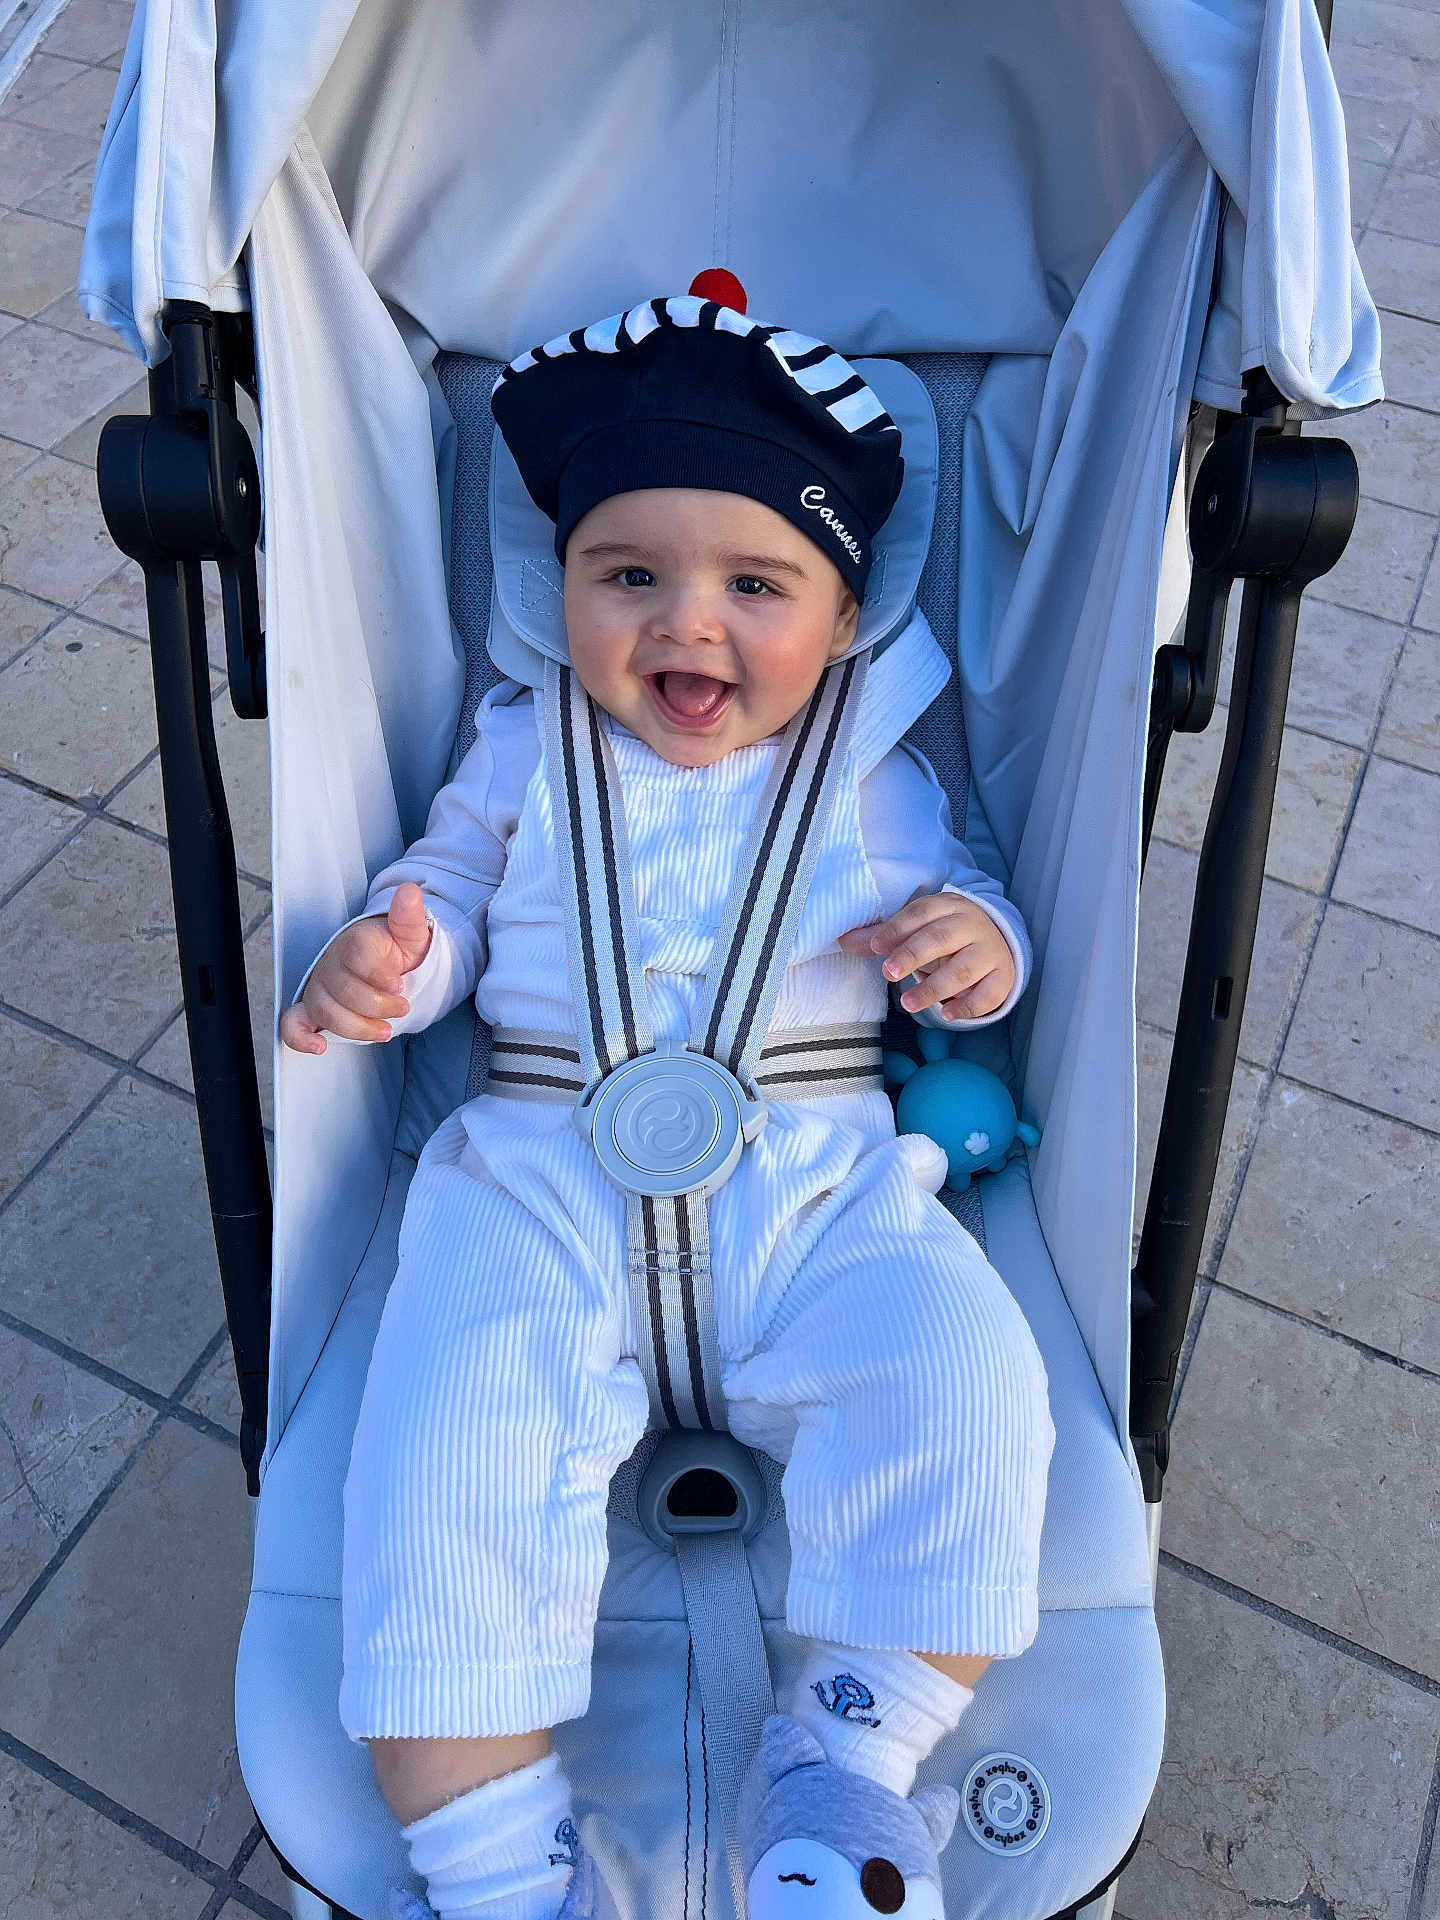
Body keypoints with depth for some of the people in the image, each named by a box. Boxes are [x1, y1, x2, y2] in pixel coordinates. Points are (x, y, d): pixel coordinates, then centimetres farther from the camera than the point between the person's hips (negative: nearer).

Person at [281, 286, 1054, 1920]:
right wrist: (385, 956, -5)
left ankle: (850, 1778, -5)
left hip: (818, 1186, 1)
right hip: (544, 1183, 0)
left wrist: (977, 945, -9)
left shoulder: (875, 779, 10)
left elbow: (963, 900, 16)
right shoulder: (523, 749, 12)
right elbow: (446, 882, 19)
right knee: (445, 1464, -20)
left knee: (964, 1385, -22)